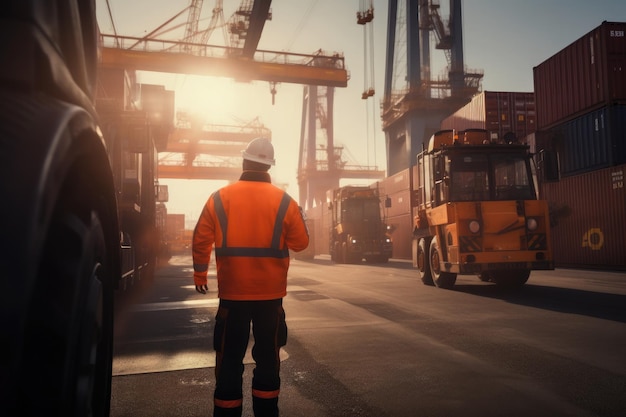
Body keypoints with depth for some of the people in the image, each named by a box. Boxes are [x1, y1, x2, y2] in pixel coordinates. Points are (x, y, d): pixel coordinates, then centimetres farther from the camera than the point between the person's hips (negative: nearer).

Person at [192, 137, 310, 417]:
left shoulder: (219, 198, -2)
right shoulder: (284, 201, -4)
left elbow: (200, 241, 0)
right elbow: (300, 243, 0)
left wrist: (199, 276, 13)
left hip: (232, 292, 0)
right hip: (270, 293, 1)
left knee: (230, 358, 11)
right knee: (267, 356, 15)